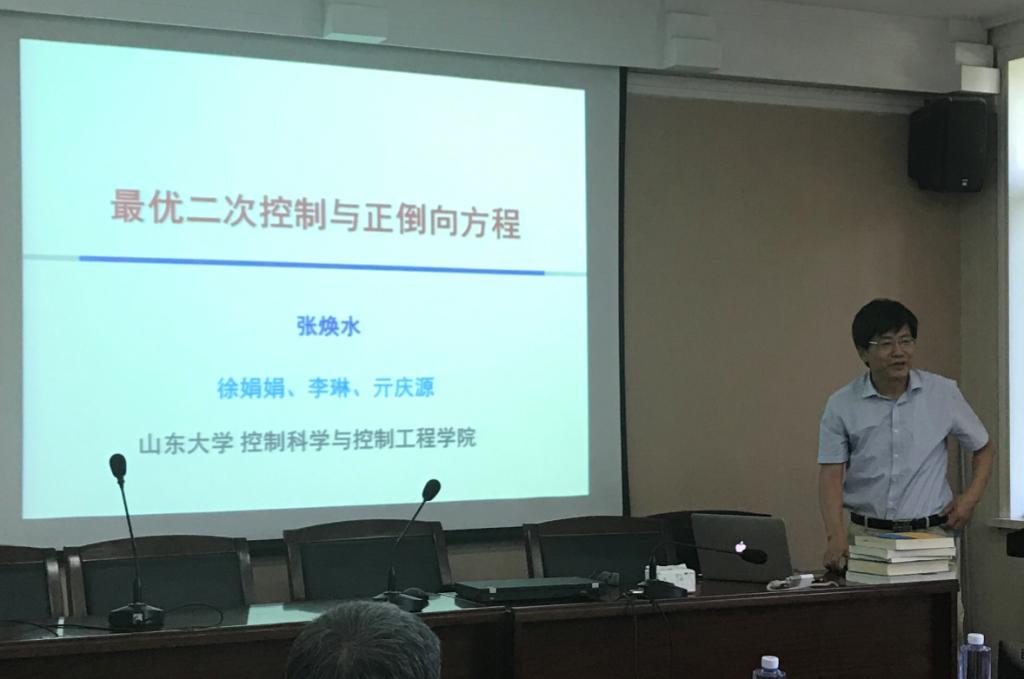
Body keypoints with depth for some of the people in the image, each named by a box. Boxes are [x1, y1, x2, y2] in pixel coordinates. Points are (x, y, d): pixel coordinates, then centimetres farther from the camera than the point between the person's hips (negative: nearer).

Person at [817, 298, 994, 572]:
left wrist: (972, 496, 1)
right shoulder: (841, 405, 0)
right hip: (866, 535, 0)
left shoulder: (943, 393, 3)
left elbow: (983, 448, 17)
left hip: (930, 534, 0)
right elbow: (831, 474, -5)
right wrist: (836, 536, -19)